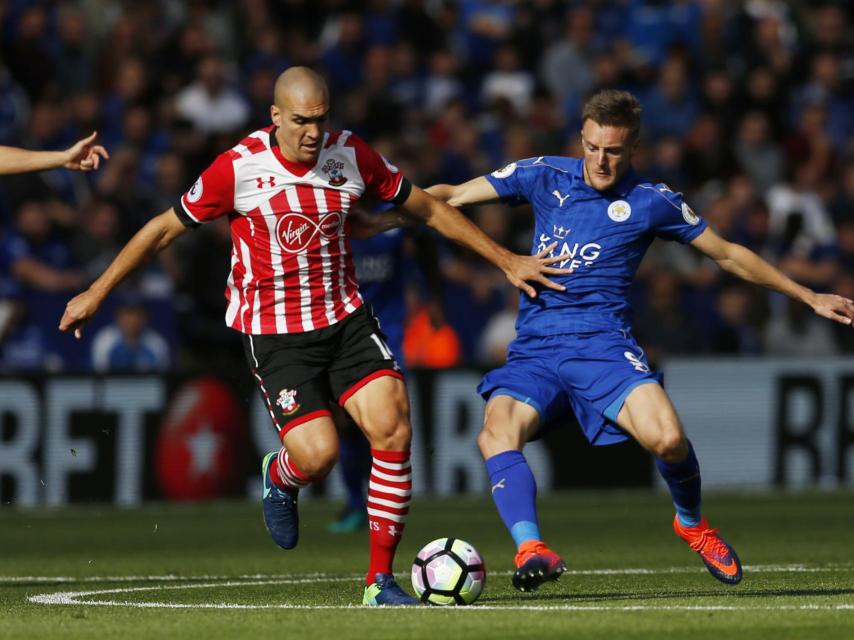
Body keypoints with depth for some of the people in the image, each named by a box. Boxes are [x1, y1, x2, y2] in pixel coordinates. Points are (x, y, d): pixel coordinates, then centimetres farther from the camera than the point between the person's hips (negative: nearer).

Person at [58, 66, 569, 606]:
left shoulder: (352, 156, -3)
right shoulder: (239, 167, -12)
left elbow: (429, 209, 10)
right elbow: (165, 229, 0)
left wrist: (505, 260, 12)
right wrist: (97, 293, 4)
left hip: (346, 319, 3)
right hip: (274, 333, -3)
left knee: (392, 427, -17)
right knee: (318, 454, -18)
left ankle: (381, 578, -6)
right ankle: (280, 477, 22)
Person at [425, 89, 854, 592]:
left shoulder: (652, 202, 6)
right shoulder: (546, 177, 10)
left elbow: (727, 254, 16)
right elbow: (453, 196, 15)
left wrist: (809, 296, 15)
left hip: (602, 343, -2)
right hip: (533, 350, 2)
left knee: (667, 438, -25)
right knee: (497, 433, -28)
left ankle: (692, 523, 7)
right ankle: (530, 549, -43)